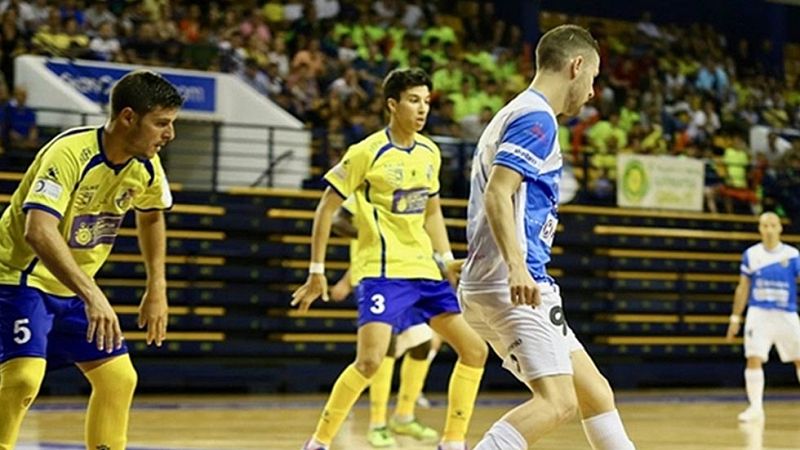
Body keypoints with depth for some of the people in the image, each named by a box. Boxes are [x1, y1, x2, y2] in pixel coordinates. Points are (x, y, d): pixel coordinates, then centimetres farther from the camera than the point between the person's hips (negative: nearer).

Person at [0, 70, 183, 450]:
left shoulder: (146, 167, -5)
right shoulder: (71, 153, -29)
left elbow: (151, 216, 19)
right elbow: (38, 232, -42)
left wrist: (157, 289, 12)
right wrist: (93, 296, -49)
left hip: (76, 288, 8)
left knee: (120, 378, 7)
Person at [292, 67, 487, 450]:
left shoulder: (430, 152, 9)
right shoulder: (367, 153, -10)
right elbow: (326, 208, -5)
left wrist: (448, 260, 13)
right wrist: (317, 272, -7)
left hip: (425, 271, 7)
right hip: (383, 271, -7)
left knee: (474, 350, 4)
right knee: (370, 360, -21)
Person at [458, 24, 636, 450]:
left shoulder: (516, 114, 23)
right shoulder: (537, 117, -7)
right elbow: (497, 194, -21)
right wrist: (516, 266, -32)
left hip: (493, 287, 11)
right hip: (513, 285, -11)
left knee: (595, 393, 13)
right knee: (557, 402, -19)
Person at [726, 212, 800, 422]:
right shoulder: (751, 255, 4)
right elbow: (743, 288, 10)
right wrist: (735, 318, 9)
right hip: (758, 314, 0)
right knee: (754, 359, -10)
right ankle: (756, 407, -3)